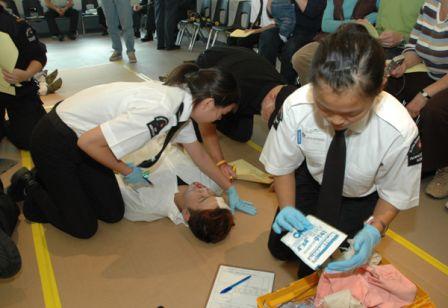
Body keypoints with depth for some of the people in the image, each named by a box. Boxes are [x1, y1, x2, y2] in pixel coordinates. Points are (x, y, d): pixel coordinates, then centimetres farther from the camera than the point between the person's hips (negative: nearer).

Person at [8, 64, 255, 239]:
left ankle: (50, 182, 29)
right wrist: (127, 171, -14)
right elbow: (89, 142, -30)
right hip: (55, 142, -7)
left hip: (83, 138, 8)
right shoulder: (160, 112, -35)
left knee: (113, 214, 9)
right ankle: (29, 187, 23)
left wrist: (230, 189, 12)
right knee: (83, 228, 0)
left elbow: (199, 154, 6)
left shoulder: (181, 100, -6)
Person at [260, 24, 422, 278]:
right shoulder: (296, 107, -34)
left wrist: (373, 231, -32)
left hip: (360, 197, -1)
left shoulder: (400, 132, -36)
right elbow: (283, 166, -14)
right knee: (280, 247, 10)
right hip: (311, 178, 2)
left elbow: (394, 195, -15)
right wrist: (287, 208, -30)